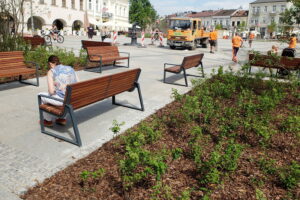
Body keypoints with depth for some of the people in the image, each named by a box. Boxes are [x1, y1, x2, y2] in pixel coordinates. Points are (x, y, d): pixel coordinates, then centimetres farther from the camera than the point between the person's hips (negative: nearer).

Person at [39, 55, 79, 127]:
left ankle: (48, 121, 35)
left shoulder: (51, 72, -2)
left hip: (62, 99, -6)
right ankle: (62, 119, 38)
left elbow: (51, 91, -10)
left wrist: (54, 91, 13)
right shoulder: (70, 68, 13)